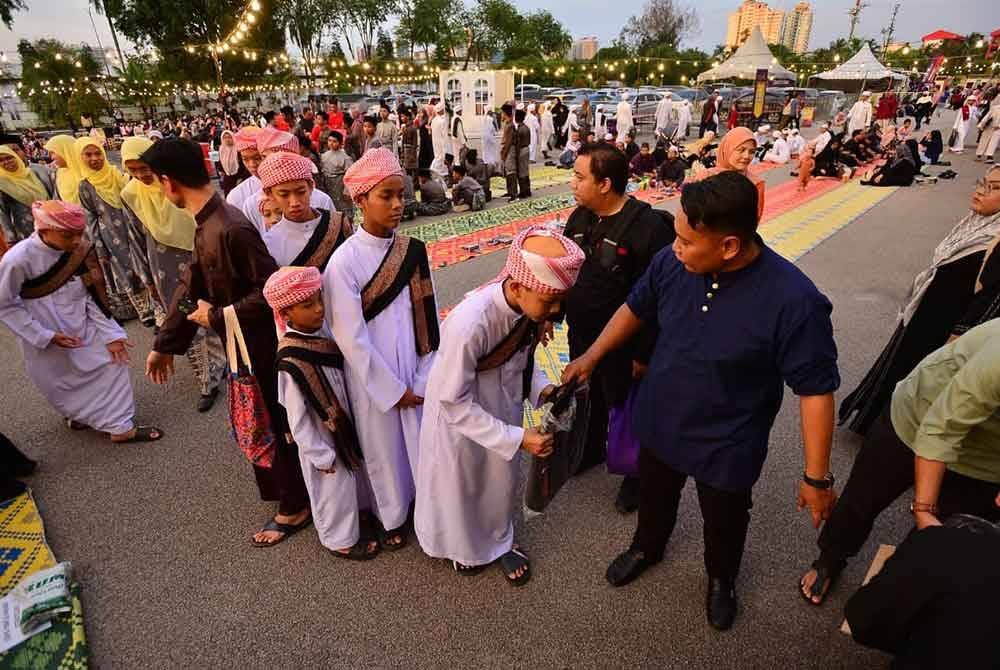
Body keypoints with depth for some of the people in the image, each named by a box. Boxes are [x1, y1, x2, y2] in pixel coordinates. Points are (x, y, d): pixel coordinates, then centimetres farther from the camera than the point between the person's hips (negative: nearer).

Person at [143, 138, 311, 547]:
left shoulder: (231, 229, -27)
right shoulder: (206, 226, 5)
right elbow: (190, 285, 11)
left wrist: (218, 317, -18)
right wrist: (165, 344, 15)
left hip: (258, 347, -9)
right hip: (243, 345, 9)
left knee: (271, 425, 7)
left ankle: (294, 507, 27)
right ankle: (283, 487, 45)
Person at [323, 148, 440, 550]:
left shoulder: (413, 251, -3)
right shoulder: (344, 261, -15)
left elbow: (429, 318, -1)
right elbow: (351, 338, -14)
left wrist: (425, 380, -5)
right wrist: (393, 389, -10)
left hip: (417, 373, 3)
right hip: (373, 377, -3)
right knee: (384, 447, 16)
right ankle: (393, 516, 40)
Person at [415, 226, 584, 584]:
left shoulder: (531, 307, -21)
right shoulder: (468, 323, -40)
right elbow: (454, 401, -28)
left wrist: (541, 388, -16)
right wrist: (516, 438, -28)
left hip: (503, 406, 5)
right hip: (459, 413, -5)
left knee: (504, 477, 23)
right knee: (460, 482, 20)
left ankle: (500, 541, 52)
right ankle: (464, 545, 51)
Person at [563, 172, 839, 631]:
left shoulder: (793, 300, -30)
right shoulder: (672, 262, -19)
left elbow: (816, 389, -20)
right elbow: (635, 308, 0)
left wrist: (816, 476, -15)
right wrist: (590, 357, 5)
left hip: (726, 446, -3)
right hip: (659, 424, 3)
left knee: (723, 521, 25)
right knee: (653, 497, 30)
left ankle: (721, 578, 58)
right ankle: (647, 547, 62)